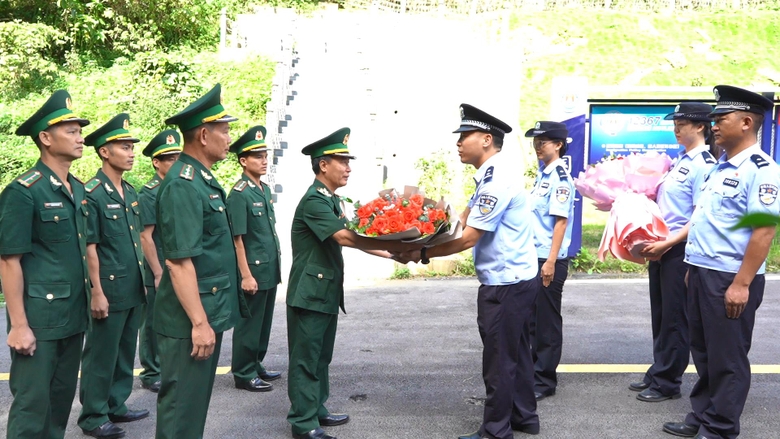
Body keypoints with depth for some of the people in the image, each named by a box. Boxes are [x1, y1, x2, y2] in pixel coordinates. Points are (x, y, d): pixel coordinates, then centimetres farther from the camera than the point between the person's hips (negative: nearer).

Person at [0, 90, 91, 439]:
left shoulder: (79, 190, 10)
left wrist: (93, 294, 15)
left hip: (74, 315, 7)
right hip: (39, 317, -7)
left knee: (62, 398, 16)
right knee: (32, 403, 1)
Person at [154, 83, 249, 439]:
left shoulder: (203, 180, 12)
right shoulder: (182, 186, -19)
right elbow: (179, 261, -24)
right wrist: (199, 322, -23)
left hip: (210, 312, 10)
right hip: (193, 319, -10)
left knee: (197, 400, 20)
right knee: (182, 405, 2)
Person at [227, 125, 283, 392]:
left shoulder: (265, 189, 11)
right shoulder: (239, 194, -14)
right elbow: (237, 238, -17)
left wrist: (276, 266, 17)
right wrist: (246, 275, -19)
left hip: (270, 270, 8)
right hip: (253, 270, -8)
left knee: (264, 322, 17)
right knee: (249, 324, 3)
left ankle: (256, 365, 31)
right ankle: (244, 375, 15)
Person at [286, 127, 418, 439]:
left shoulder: (331, 201, 13)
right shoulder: (313, 201, -18)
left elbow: (351, 239, 12)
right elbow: (345, 238, -29)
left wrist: (393, 253, 3)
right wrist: (400, 246, -32)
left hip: (327, 293, 9)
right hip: (310, 294, -9)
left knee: (321, 355, 17)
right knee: (305, 358, 0)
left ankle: (317, 410, 29)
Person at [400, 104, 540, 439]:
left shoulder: (497, 179, -22)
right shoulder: (492, 176, 10)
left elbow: (469, 237, -24)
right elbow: (464, 218, 8)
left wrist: (423, 254, -17)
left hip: (506, 283, -10)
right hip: (516, 278, 10)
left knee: (499, 358, 2)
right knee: (515, 352, 20)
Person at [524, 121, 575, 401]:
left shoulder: (560, 176, -13)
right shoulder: (542, 173, 12)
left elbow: (561, 220, -18)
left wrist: (551, 261, -21)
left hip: (550, 260, -9)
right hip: (533, 256, 9)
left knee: (547, 321, 2)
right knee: (532, 318, 16)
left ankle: (544, 381, 13)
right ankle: (534, 371, 30)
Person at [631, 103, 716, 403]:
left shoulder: (704, 165, -15)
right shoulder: (681, 161, 12)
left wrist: (667, 244, -22)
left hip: (680, 250, -9)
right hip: (660, 247, 9)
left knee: (675, 318, 3)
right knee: (660, 314, 16)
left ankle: (667, 383, 14)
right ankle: (657, 373, 28)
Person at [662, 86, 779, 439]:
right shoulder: (720, 166, 13)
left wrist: (742, 284, -23)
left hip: (730, 278, -9)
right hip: (701, 271, 9)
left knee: (726, 357, 4)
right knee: (703, 352, 18)